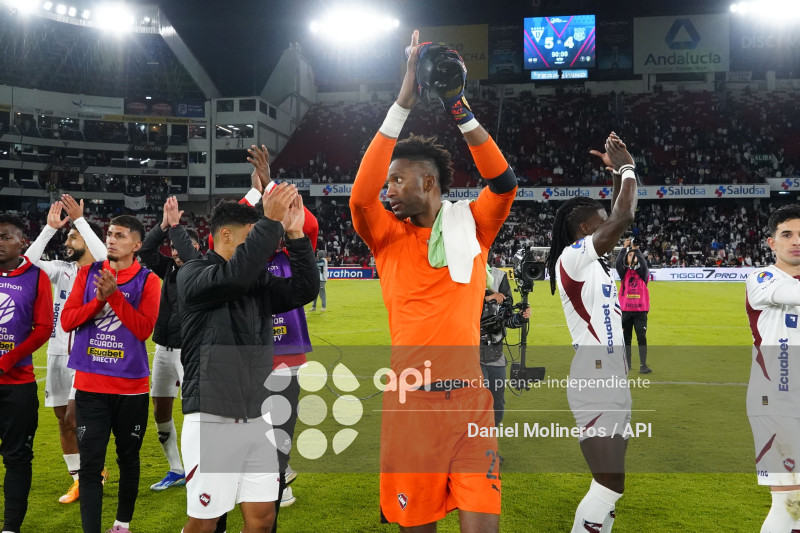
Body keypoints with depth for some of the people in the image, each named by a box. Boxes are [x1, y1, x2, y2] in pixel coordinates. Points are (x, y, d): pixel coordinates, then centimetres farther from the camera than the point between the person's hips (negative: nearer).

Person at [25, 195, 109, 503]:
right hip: (58, 352, 7)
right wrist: (50, 227, -4)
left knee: (73, 417, -12)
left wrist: (80, 220, -24)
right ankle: (79, 479, 20)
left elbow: (107, 258, -28)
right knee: (63, 418, 9)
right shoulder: (63, 270, 9)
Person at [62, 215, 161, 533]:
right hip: (90, 384, 1)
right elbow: (67, 320, 0)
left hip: (131, 385, -1)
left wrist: (115, 294, -19)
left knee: (128, 458, 13)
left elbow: (144, 329, -13)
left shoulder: (147, 280, -4)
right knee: (90, 463, -2)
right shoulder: (88, 272, 5)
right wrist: (100, 299, -14)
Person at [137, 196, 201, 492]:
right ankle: (176, 471, 28)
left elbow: (192, 256, -29)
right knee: (161, 411, 13)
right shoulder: (171, 267, 8)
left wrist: (176, 225, -22)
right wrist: (163, 225, -12)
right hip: (164, 347, 7)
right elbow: (145, 252, -1)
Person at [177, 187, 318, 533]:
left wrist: (295, 233, -8)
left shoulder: (259, 282, 11)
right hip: (211, 422, -6)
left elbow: (305, 289, 0)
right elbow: (236, 273, -27)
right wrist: (271, 221, -24)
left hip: (256, 421, 6)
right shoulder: (192, 275, -7)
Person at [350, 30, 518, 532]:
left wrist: (459, 109, -15)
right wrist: (403, 104, -16)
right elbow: (359, 196, -14)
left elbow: (504, 183, -11)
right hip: (409, 399, 1)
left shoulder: (471, 224, 6)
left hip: (469, 396, 0)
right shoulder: (387, 237, 4)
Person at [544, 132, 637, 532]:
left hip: (611, 379, 10)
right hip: (595, 381, -10)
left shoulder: (591, 260, 15)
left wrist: (617, 172, 21)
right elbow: (623, 218, -17)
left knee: (610, 483, 12)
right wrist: (626, 165, -4)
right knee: (610, 484, -9)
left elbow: (617, 219, 27)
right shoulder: (572, 256, -11)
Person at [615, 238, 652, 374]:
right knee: (626, 337, 7)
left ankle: (643, 365, -3)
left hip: (641, 310, -1)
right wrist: (624, 248, -16)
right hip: (625, 310, 1)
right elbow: (618, 262, -12)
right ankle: (627, 364, 16)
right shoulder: (624, 272, 7)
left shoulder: (642, 272, 6)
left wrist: (636, 249, -15)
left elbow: (644, 264, -15)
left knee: (642, 337, -4)